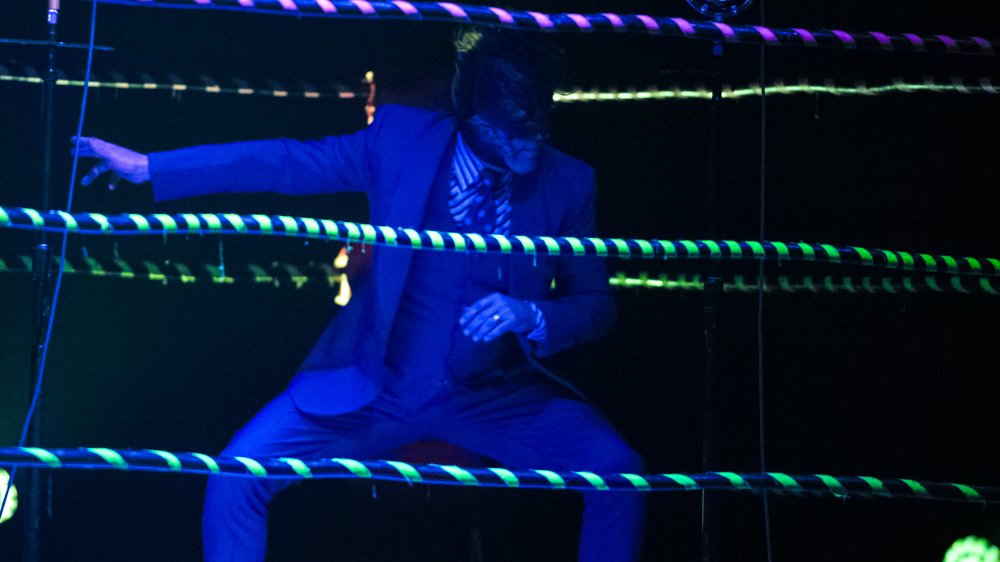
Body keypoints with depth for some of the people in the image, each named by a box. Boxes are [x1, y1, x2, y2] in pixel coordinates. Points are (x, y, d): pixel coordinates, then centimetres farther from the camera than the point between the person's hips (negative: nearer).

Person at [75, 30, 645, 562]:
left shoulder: (569, 182, -6)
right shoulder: (401, 139, -9)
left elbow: (595, 304, 1)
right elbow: (283, 162, -4)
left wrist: (530, 315, -22)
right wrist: (147, 167, -5)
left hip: (496, 397, 0)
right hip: (375, 386, 0)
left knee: (617, 469, -20)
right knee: (238, 474, -16)